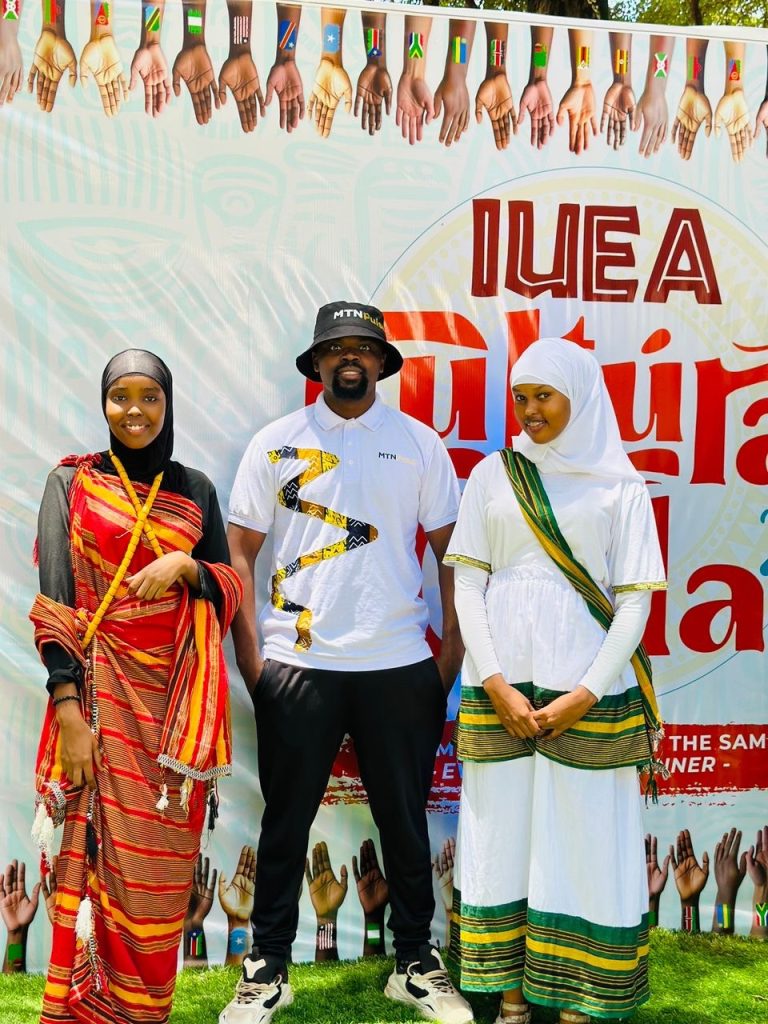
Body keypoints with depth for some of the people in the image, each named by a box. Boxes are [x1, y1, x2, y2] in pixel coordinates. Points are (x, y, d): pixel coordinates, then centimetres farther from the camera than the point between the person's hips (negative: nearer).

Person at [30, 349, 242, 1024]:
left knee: (165, 861, 5)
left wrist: (184, 564, -12)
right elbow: (55, 600, -4)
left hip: (178, 691, 3)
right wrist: (67, 707, -13)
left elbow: (230, 587, 10)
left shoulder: (195, 489, 11)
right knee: (100, 854, -2)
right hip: (103, 688, -2)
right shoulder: (72, 483, 3)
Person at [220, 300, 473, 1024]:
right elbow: (239, 554, 4)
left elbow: (451, 551, 7)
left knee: (405, 821, 11)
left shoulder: (418, 443, 6)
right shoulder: (276, 443, 4)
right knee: (285, 821, 9)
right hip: (296, 665, 0)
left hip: (399, 666, 1)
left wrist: (452, 652, 1)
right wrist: (249, 659, -2)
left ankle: (415, 964, 28)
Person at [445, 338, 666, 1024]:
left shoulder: (619, 484, 4)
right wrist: (496, 684, -6)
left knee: (584, 839, 2)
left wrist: (587, 694, -9)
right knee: (503, 832, 6)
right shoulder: (493, 475, 8)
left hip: (586, 691, -1)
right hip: (499, 689, 2)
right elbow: (467, 583, 4)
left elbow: (635, 600, 0)